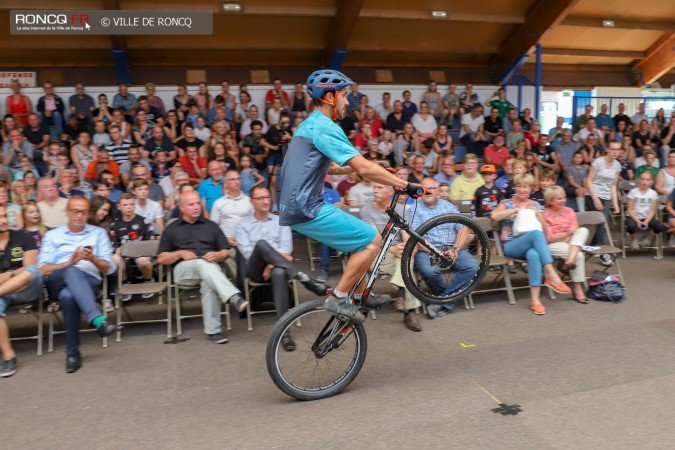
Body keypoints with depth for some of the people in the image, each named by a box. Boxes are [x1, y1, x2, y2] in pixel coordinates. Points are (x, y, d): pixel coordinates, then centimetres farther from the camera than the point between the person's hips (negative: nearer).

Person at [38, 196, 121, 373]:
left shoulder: (99, 233, 20)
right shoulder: (52, 235, 20)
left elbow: (109, 268, 13)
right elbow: (42, 269, 7)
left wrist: (93, 259, -8)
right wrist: (70, 263, -9)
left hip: (89, 281, 0)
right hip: (57, 283, 0)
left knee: (68, 296, -38)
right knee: (71, 272, -39)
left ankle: (73, 352, -30)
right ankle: (98, 320, -55)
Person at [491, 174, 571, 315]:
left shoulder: (535, 205, 19)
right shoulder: (507, 203, 11)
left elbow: (544, 229, 12)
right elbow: (494, 216, -11)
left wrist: (536, 213, -3)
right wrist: (516, 209, -7)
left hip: (531, 244, 2)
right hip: (511, 246, -2)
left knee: (533, 254, -39)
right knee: (536, 234, -36)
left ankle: (535, 299, -42)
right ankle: (552, 275, -42)